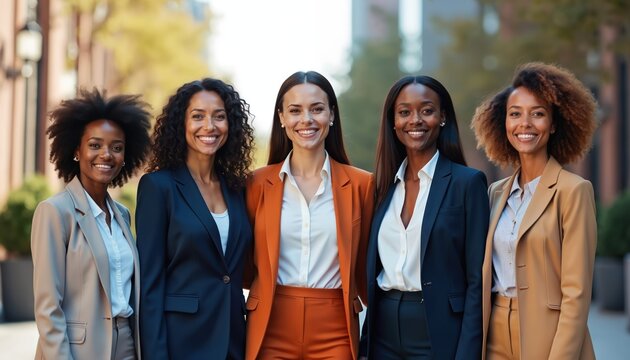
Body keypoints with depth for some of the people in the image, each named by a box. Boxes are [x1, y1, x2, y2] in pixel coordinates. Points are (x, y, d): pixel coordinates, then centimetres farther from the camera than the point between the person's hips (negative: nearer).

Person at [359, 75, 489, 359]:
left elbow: (477, 280, -9)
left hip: (439, 333, -4)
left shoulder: (468, 182, -7)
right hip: (385, 333, 5)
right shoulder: (383, 183, 8)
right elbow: (373, 270, 11)